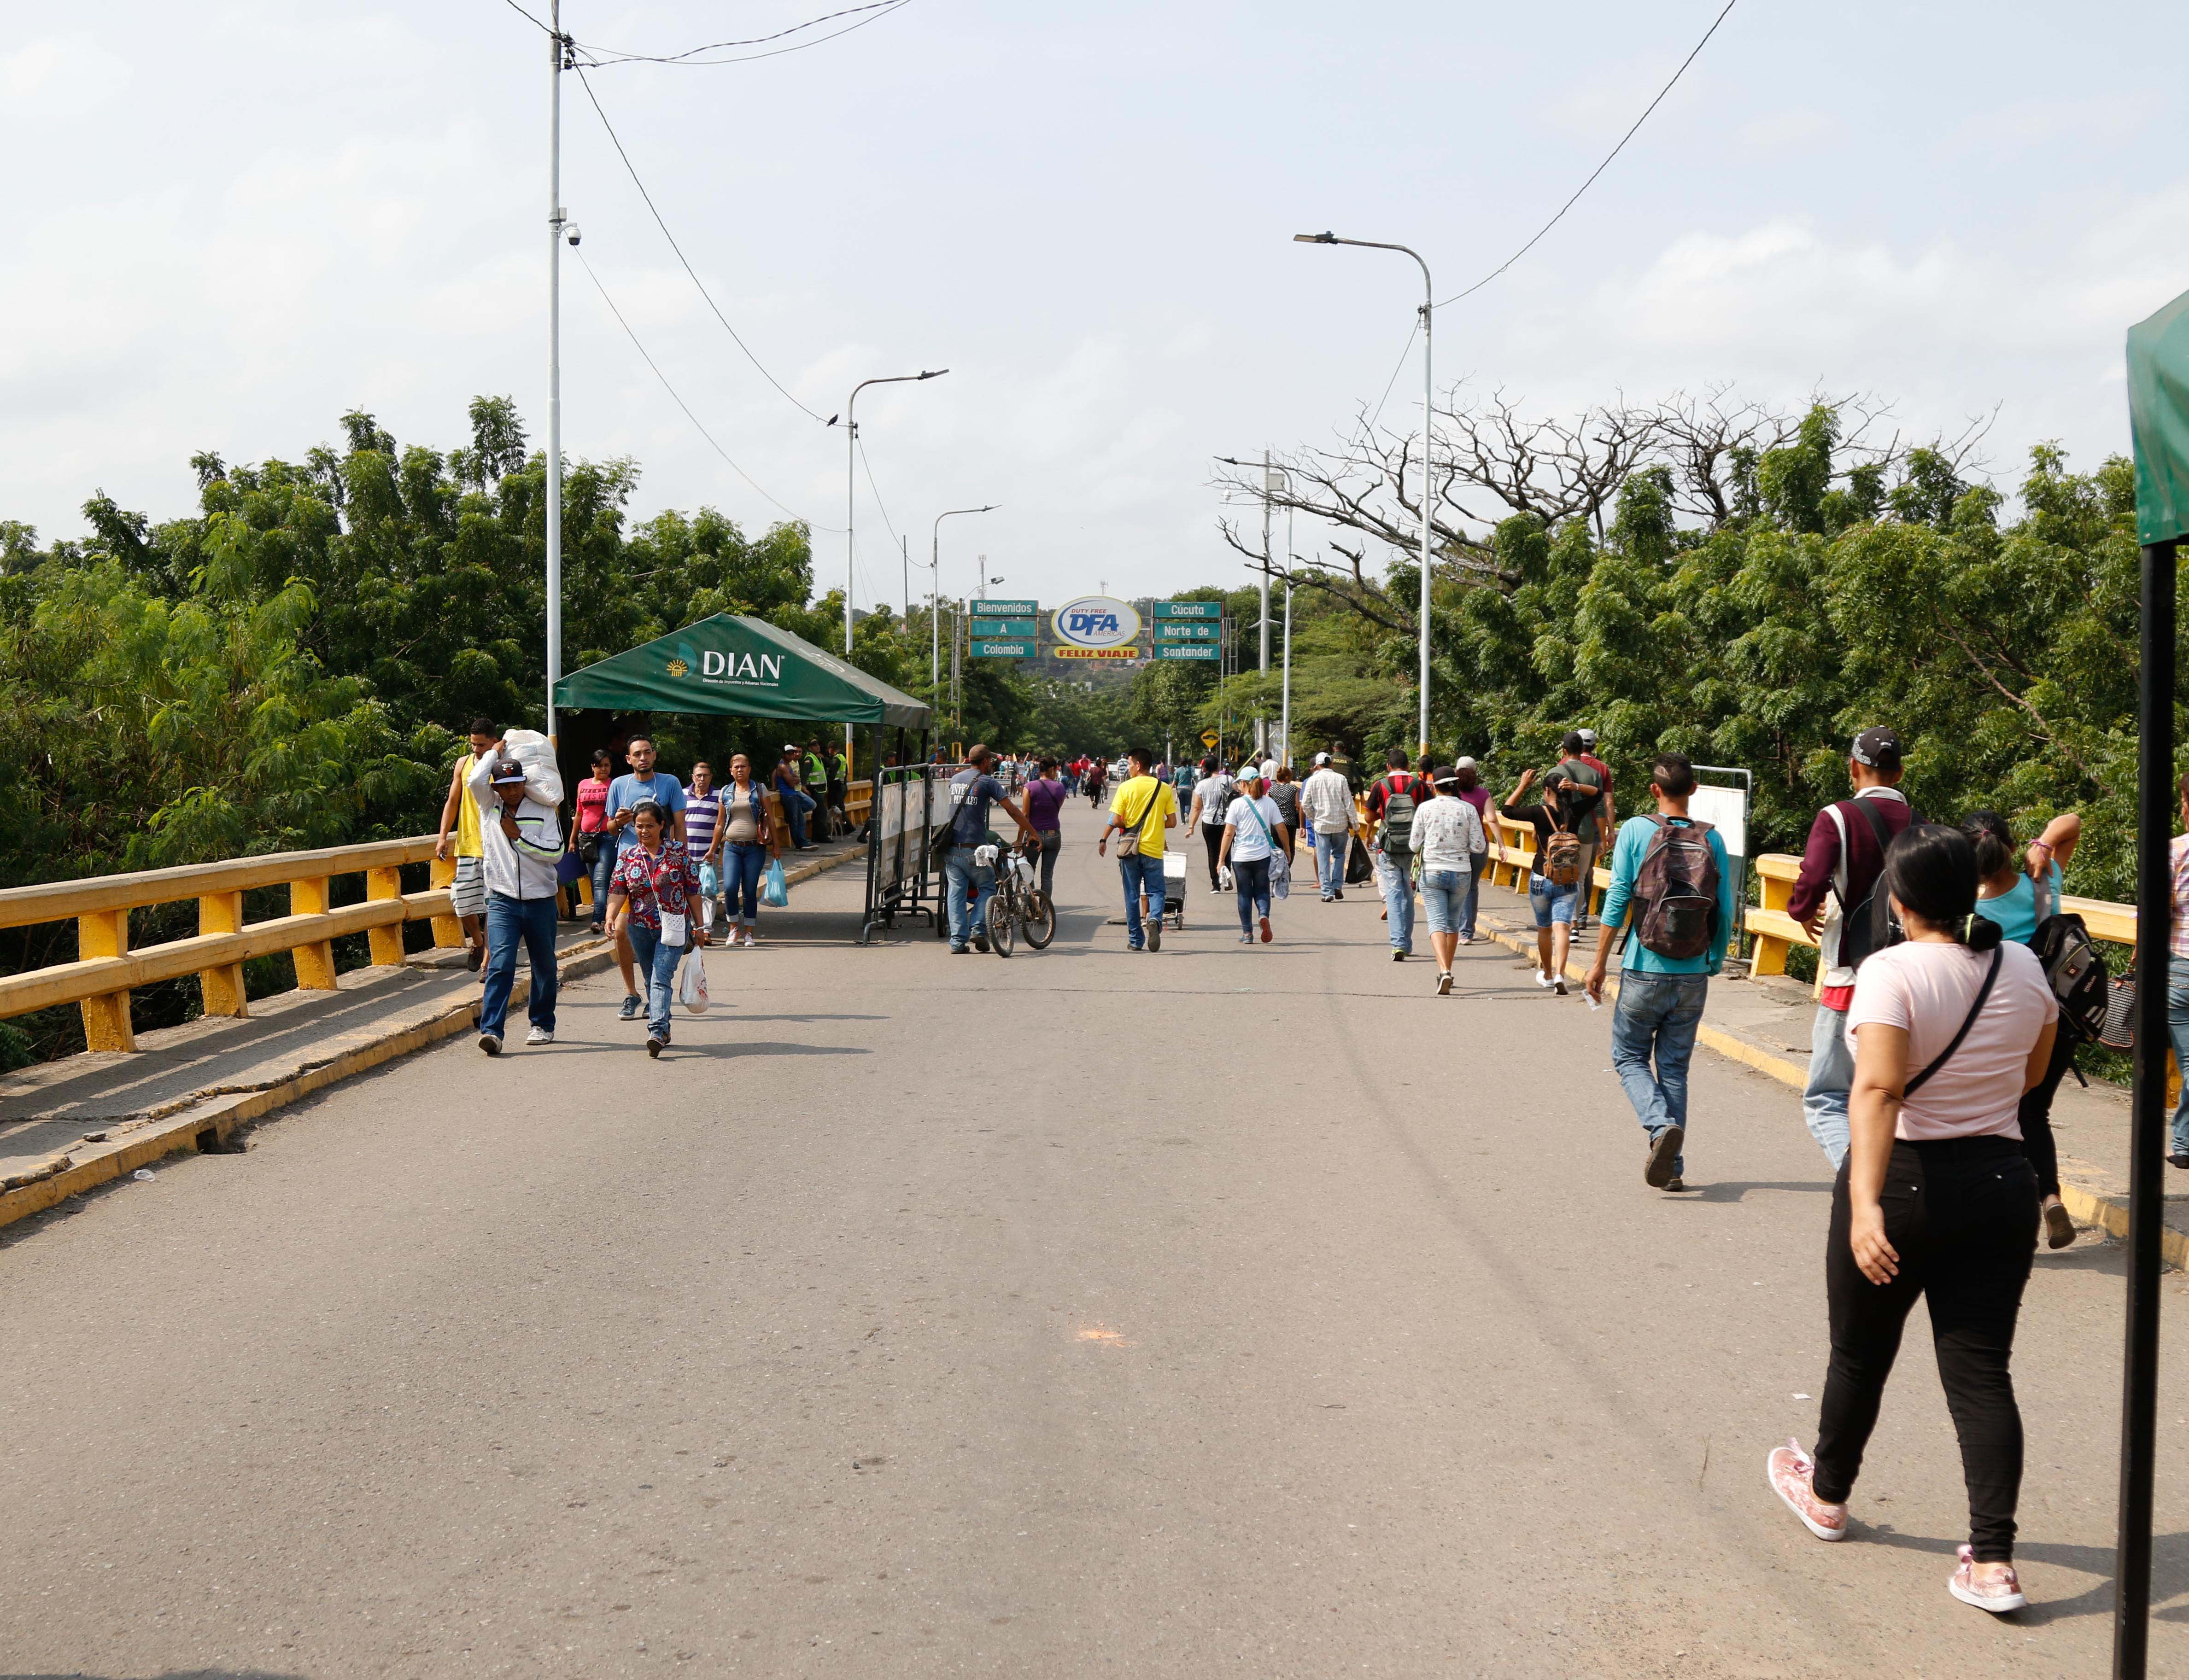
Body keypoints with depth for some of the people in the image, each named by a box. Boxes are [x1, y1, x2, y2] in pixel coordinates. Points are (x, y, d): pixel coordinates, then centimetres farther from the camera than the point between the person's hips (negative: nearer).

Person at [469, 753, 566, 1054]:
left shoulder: (544, 811, 2)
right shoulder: (490, 806, 6)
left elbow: (555, 852, -7)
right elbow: (476, 779, -13)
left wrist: (519, 835, -9)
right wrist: (495, 752, 1)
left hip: (541, 900, 1)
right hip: (502, 901, -1)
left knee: (544, 966, 12)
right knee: (500, 965, -14)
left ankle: (543, 1025, 27)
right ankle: (491, 1030, -20)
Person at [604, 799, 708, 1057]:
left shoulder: (678, 852, -3)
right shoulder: (628, 856, 4)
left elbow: (693, 890, 1)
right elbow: (618, 891, -4)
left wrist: (699, 927, 3)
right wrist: (611, 918, -23)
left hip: (672, 927, -4)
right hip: (640, 928, 4)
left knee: (661, 979, -17)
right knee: (652, 981, 13)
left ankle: (657, 1031, -27)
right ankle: (662, 1030, 26)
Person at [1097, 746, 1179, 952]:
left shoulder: (1126, 787, -6)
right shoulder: (1164, 788, 0)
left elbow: (1116, 821, -8)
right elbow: (1172, 822, 1)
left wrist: (1104, 840, 8)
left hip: (1130, 849, -1)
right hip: (1154, 849, 1)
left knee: (1132, 895, 8)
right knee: (1156, 891, 8)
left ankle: (1135, 940, 11)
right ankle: (1155, 920, -22)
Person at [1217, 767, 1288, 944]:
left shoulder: (1237, 804, -7)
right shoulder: (1269, 803, 0)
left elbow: (1229, 833, -8)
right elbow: (1281, 829, 2)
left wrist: (1221, 860, -4)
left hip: (1241, 857, -2)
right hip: (1263, 856, 2)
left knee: (1244, 894, 10)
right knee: (1262, 890, 14)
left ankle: (1247, 933, 11)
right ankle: (1264, 916, -15)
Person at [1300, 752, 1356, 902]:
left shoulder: (1313, 780, -3)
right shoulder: (1340, 779, -3)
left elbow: (1305, 804, -3)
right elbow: (1349, 803, -3)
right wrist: (1353, 823, 4)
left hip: (1320, 824, -1)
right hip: (1340, 824, 1)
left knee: (1323, 858, 3)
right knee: (1339, 854, 18)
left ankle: (1327, 892, -1)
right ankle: (1337, 885, 7)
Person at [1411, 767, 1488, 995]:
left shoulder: (1425, 809, -5)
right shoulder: (1469, 810, -3)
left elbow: (1415, 846, -2)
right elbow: (1478, 847, -4)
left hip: (1432, 872, -2)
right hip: (1461, 873, 2)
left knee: (1437, 922, -4)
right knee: (1453, 922, 18)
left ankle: (1444, 970, -25)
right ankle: (1447, 972, 26)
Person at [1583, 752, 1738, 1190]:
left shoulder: (1636, 830, -7)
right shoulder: (1712, 839, 0)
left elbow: (1618, 899, -9)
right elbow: (1726, 911, 2)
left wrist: (1600, 961, -2)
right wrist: (1715, 962, 16)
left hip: (1644, 970, -3)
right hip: (1693, 975, 3)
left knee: (1629, 1056, 12)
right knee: (1675, 1066, 12)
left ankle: (1661, 1124, -14)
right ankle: (1671, 1168, 11)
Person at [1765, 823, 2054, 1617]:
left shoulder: (1892, 972, -17)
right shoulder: (2024, 968, 1)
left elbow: (1878, 1090, -29)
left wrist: (1865, 1205, -36)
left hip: (1902, 1184, -4)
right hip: (2001, 1183, 4)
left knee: (1860, 1355, 16)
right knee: (1981, 1372, 6)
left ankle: (1827, 1494, 38)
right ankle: (1992, 1561, 1)